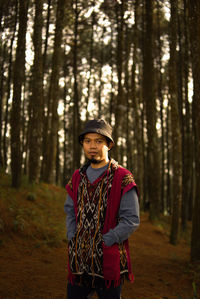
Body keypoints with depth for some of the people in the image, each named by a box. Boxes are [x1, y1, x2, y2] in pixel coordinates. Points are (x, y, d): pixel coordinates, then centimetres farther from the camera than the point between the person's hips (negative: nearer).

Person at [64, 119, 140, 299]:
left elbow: (131, 220, -12)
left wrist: (103, 242, -15)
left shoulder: (123, 179, -8)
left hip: (109, 262, -4)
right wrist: (73, 239, 1)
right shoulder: (78, 177, 10)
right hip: (79, 261, 5)